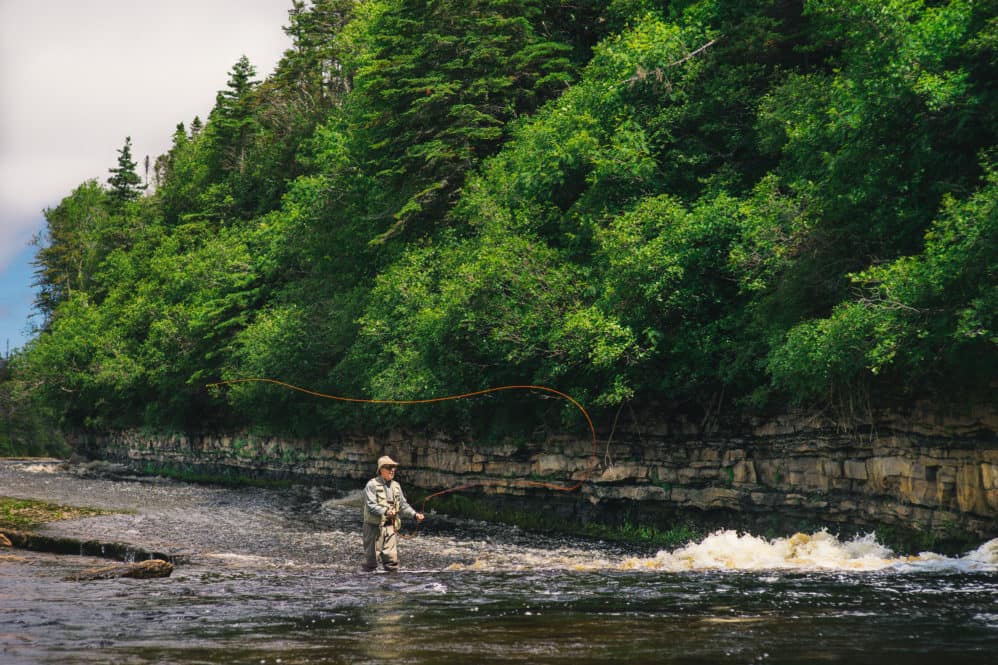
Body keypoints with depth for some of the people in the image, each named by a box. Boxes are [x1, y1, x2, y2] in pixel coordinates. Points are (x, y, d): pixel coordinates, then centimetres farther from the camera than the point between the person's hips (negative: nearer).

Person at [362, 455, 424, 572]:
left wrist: (415, 514, 0)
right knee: (372, 557, -2)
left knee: (392, 558, 1)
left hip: (391, 526, 5)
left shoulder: (396, 486, 14)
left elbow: (403, 505, 16)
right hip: (374, 526, -5)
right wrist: (385, 511, -32)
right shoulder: (372, 485, -7)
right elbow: (371, 506, -16)